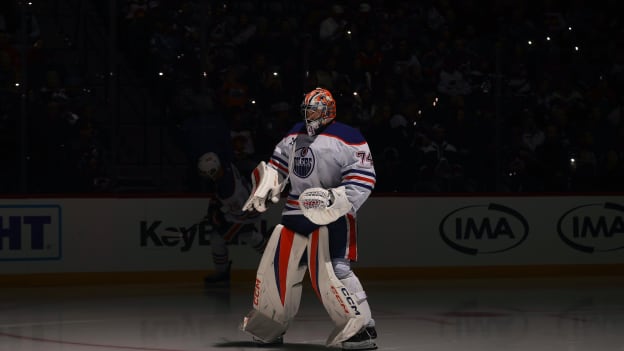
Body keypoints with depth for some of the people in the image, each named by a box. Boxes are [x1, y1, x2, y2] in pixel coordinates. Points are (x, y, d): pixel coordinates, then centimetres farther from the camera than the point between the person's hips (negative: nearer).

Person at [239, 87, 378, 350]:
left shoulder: (348, 139, -11)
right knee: (275, 266, 9)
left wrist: (335, 199, -27)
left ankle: (362, 327, -15)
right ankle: (268, 328, 25)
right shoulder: (295, 135, 12)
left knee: (330, 271, -21)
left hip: (332, 216, -7)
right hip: (296, 212, 8)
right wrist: (263, 189, 7)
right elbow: (277, 166, 22)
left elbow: (363, 180, -16)